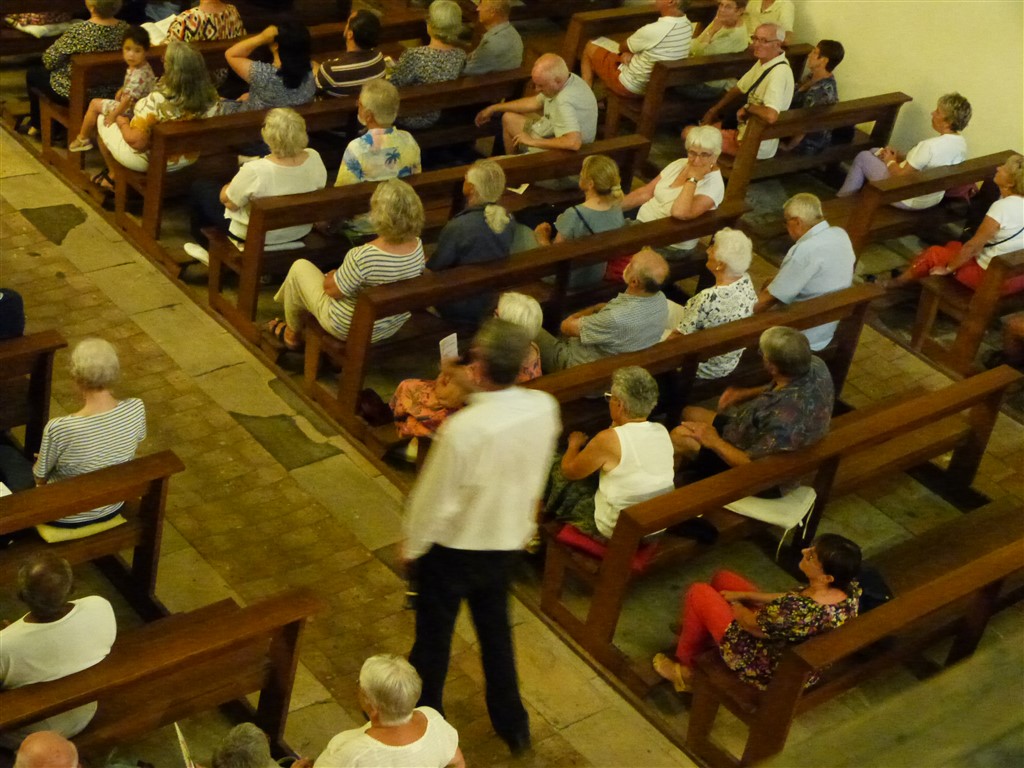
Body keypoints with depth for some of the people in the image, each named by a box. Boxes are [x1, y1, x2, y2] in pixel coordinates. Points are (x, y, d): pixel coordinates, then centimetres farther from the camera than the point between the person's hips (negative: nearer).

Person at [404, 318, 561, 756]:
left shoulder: (463, 428, -34)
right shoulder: (545, 408, -17)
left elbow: (436, 498, -22)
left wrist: (412, 546, -6)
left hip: (455, 545, -5)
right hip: (509, 540, 5)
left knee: (434, 632, 19)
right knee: (496, 628, 26)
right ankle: (513, 724, 40)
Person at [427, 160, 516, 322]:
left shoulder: (457, 227, -30)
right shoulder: (508, 220, -10)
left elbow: (435, 267, -17)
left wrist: (426, 262, 9)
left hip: (458, 309, -6)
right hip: (490, 301, 6)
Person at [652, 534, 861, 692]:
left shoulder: (797, 612, -42)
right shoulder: (850, 588, -19)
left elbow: (752, 624, -21)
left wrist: (732, 604, 0)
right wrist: (744, 596, -1)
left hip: (770, 674, -7)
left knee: (699, 593, 2)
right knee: (723, 579, 16)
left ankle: (685, 669, 25)